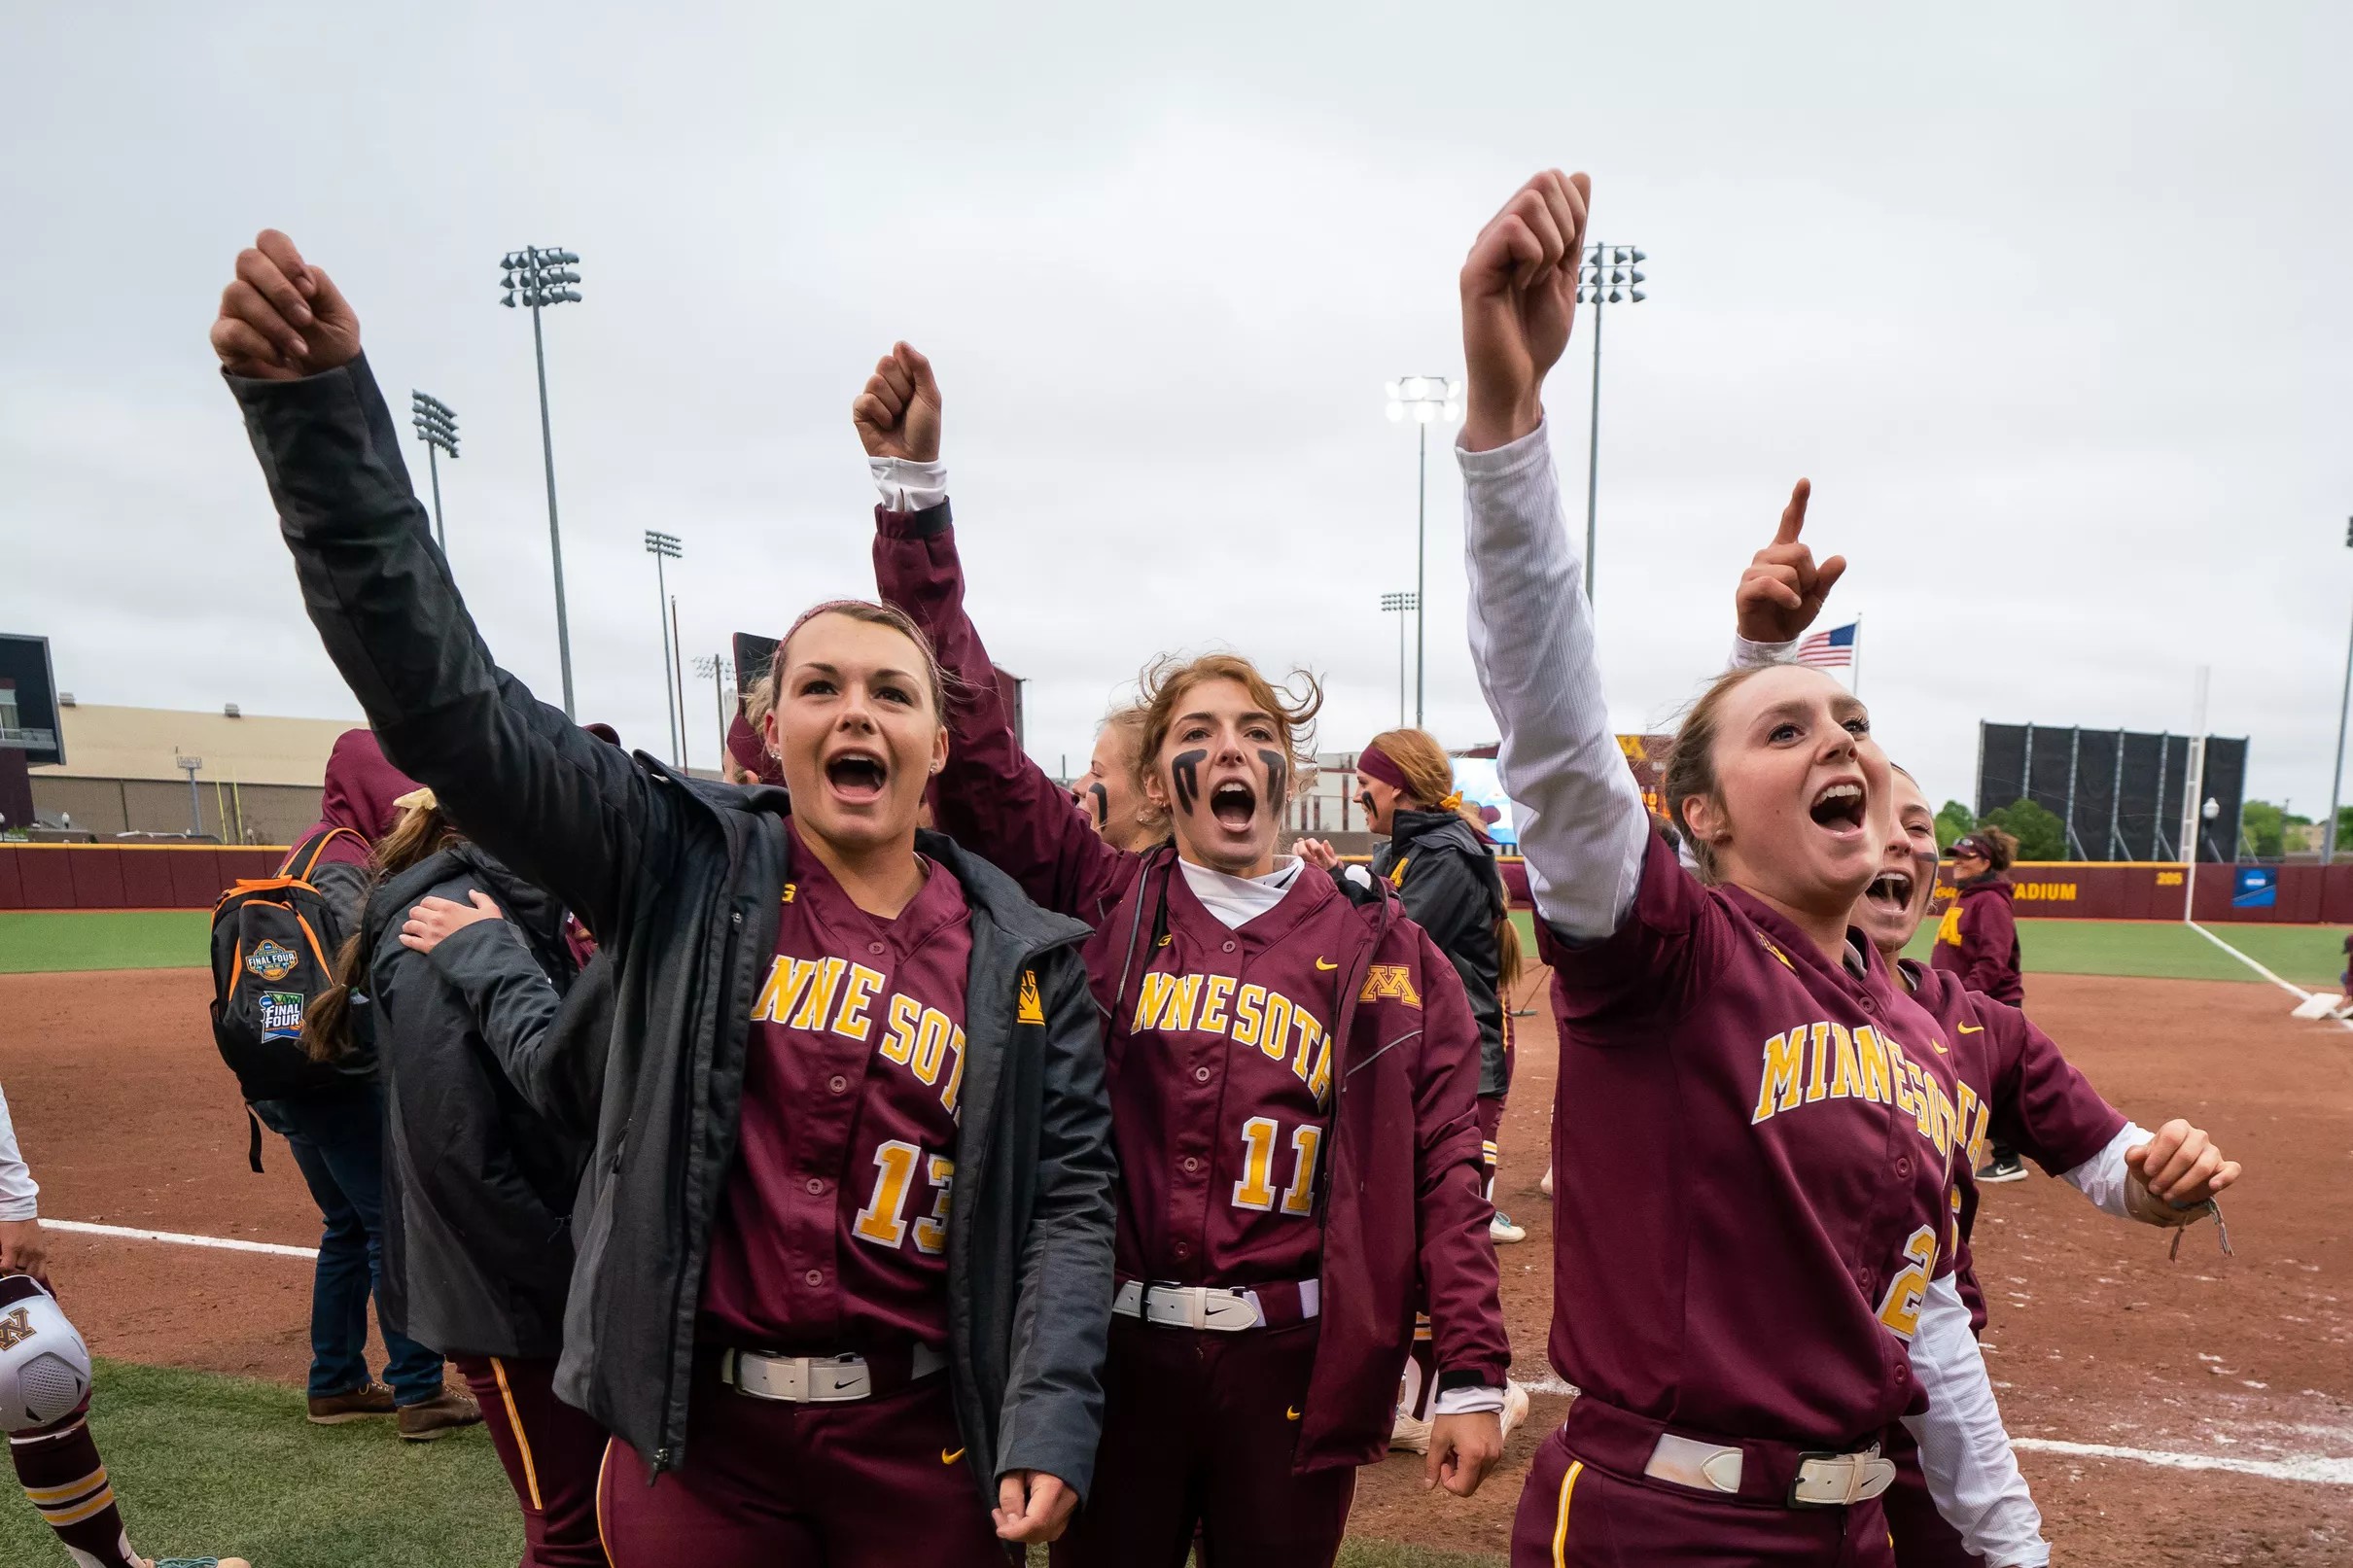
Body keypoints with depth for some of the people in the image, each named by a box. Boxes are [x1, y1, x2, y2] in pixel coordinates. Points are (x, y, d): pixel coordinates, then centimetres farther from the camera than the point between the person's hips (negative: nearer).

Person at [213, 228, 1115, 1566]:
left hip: (923, 1440, 1)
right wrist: (320, 403, -25)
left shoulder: (1023, 954, -3)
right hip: (697, 1433, 0)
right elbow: (446, 699, -15)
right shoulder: (686, 867, -7)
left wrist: (1051, 1425, -10)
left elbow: (1072, 1188, -1)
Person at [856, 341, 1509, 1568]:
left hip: (1293, 1362, 0)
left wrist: (1472, 1374, -5)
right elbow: (967, 734, -8)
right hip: (1114, 1350, 0)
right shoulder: (1098, 903, -1)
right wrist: (914, 491, -11)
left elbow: (1444, 1169, 0)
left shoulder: (1382, 949, 0)